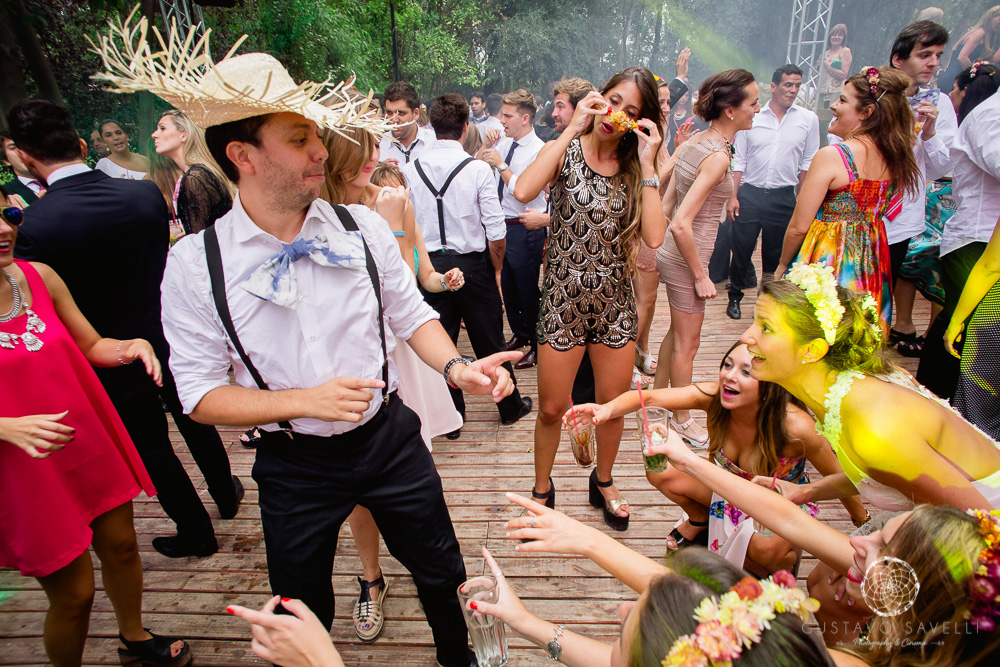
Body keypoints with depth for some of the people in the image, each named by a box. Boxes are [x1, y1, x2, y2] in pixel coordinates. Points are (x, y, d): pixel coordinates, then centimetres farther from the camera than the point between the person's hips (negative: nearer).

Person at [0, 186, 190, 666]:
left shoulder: (39, 276, -3)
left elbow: (92, 346, 6)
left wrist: (130, 348, -13)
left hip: (91, 442, 5)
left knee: (120, 546, 20)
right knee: (74, 592, 6)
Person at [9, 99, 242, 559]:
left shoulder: (34, 225, -22)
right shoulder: (146, 193, -11)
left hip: (115, 362, -3)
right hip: (174, 343, 4)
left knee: (153, 449, 15)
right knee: (195, 424, 25)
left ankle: (197, 533, 32)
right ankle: (226, 496, 45)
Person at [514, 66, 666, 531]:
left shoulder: (636, 167, 3)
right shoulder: (565, 150, -3)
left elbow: (654, 237, -14)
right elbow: (523, 192, -27)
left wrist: (647, 163, -13)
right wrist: (572, 128, -20)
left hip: (615, 301, 3)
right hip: (563, 299, -2)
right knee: (552, 407, 8)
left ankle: (603, 481, 42)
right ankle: (542, 488, 33)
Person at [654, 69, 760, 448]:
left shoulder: (694, 142, 4)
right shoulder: (718, 156, -22)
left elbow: (667, 205, 8)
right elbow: (681, 224, -28)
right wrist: (701, 275, -20)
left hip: (672, 251, 9)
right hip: (685, 258, -9)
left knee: (678, 332, 24)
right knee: (687, 343, 7)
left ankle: (659, 394, 42)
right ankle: (682, 420, 25)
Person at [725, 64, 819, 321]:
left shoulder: (808, 119, 5)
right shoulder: (752, 116, 3)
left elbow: (808, 162, 8)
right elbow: (738, 159, 3)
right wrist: (732, 196, -4)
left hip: (784, 197, 1)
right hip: (749, 194, -1)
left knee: (776, 254, 8)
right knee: (741, 249, 2)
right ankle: (735, 297, 20)